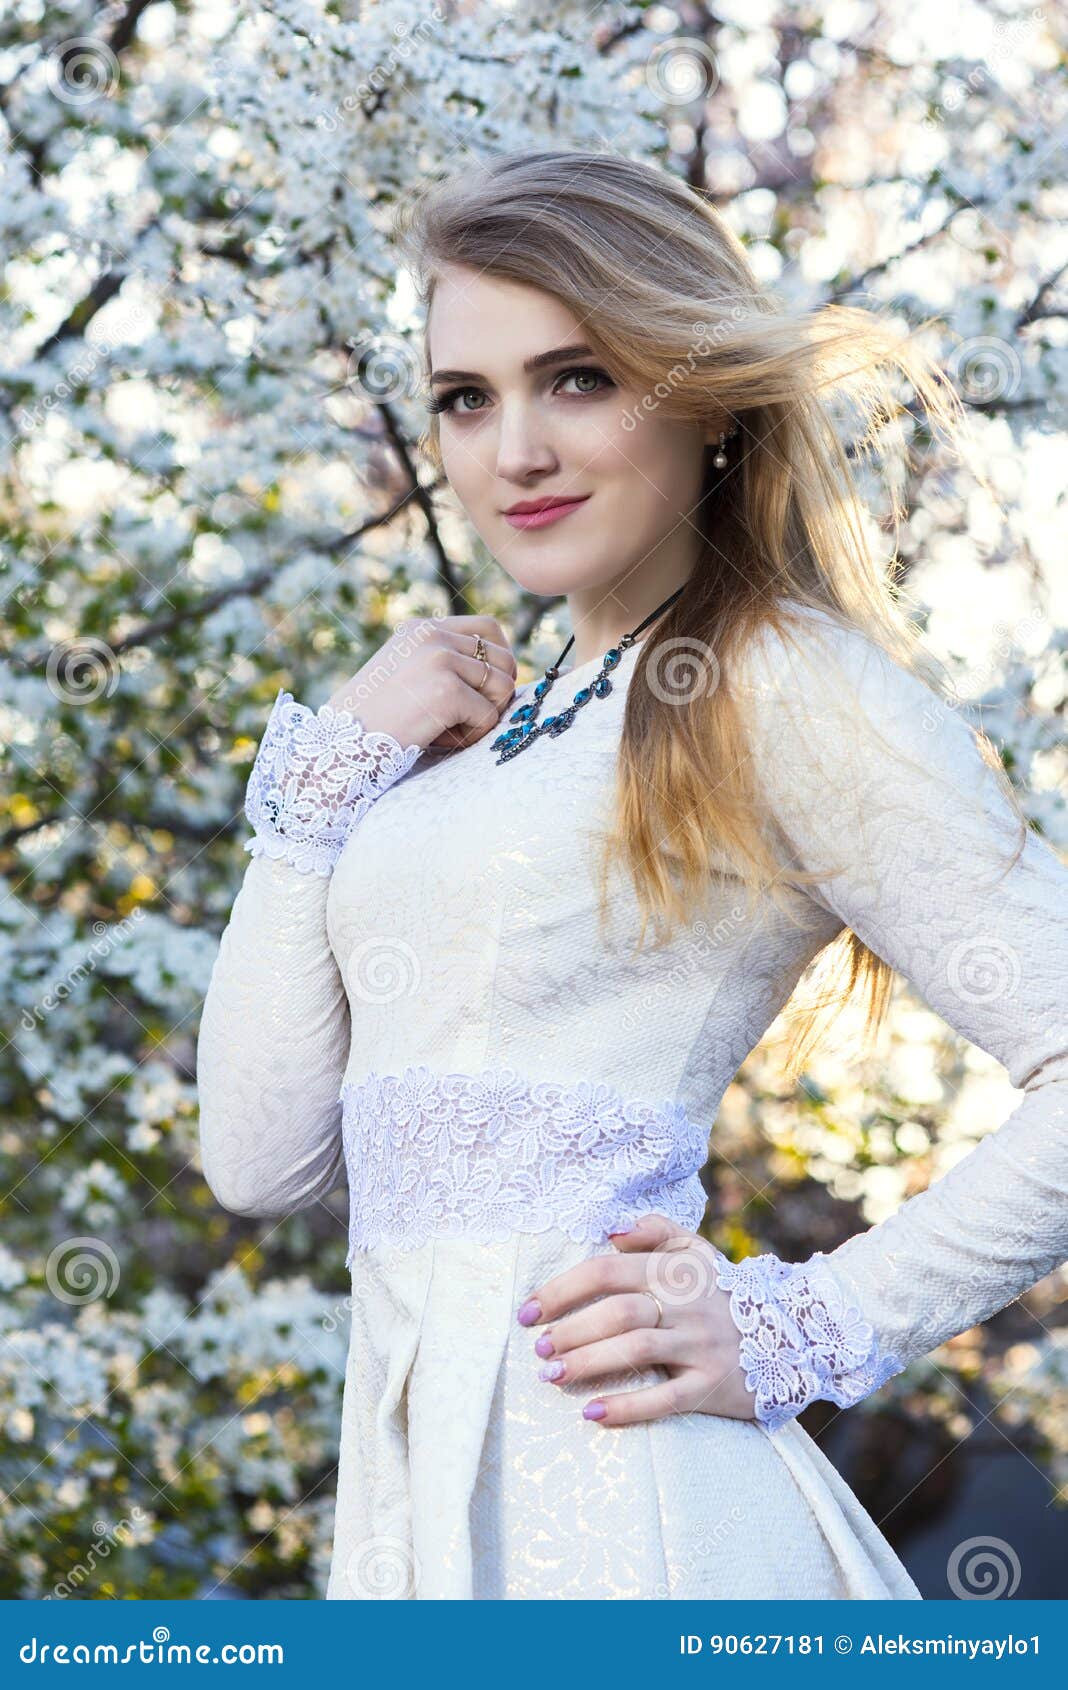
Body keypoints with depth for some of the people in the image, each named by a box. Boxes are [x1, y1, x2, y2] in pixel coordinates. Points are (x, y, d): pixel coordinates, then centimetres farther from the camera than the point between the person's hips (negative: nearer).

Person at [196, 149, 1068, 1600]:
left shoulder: (783, 685, -6)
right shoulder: (496, 731, 15)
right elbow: (261, 1157, 9)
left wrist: (810, 1326, -11)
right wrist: (329, 772, 5)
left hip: (602, 1499, -7)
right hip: (412, 1481, 7)